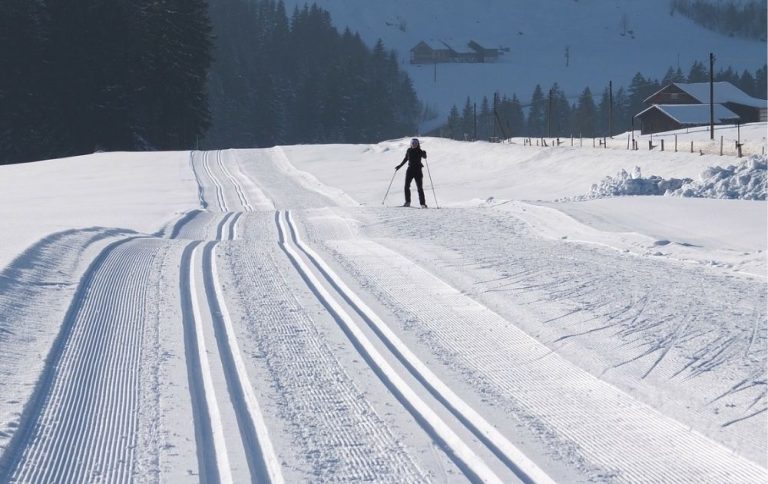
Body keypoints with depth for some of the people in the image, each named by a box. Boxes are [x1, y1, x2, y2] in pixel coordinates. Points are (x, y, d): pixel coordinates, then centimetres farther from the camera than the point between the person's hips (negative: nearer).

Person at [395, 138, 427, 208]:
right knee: (406, 186, -5)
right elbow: (405, 159, 19)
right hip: (410, 170, 4)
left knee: (419, 188, -5)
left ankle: (423, 204, -2)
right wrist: (399, 166, 20)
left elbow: (424, 157, -16)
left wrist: (424, 154, -37)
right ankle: (407, 202, 2)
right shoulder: (409, 150, 7)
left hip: (418, 170, -4)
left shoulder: (419, 151, -4)